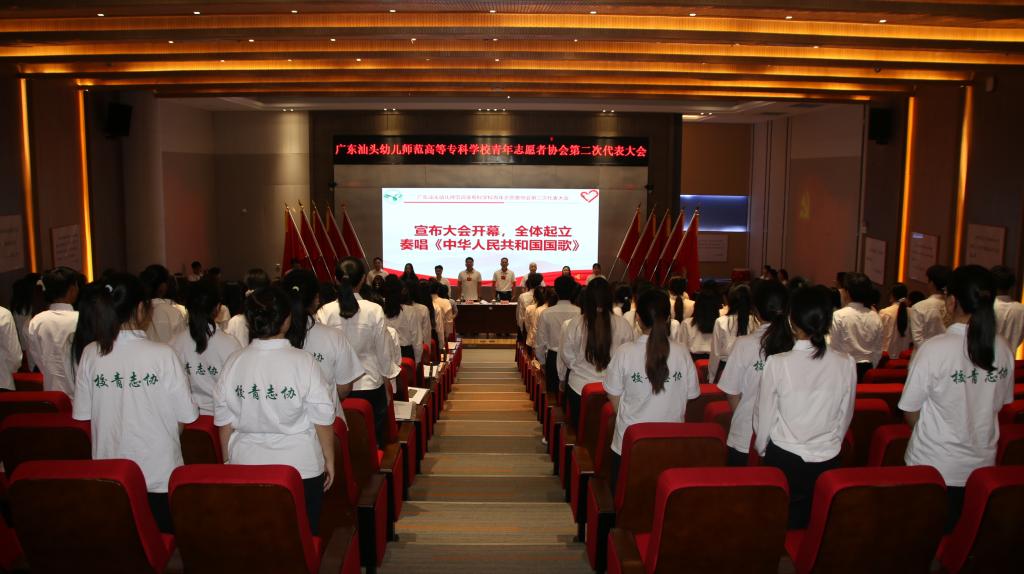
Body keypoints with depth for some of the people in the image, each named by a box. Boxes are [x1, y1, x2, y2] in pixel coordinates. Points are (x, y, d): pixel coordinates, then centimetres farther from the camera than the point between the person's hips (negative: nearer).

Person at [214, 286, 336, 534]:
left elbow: (224, 422, 3)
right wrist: (329, 459, 5)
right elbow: (323, 419, -8)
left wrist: (228, 461, 17)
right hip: (301, 468, -2)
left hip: (246, 468, 3)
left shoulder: (234, 363, -5)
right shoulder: (303, 362, -13)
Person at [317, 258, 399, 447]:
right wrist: (388, 376, 13)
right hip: (370, 385, -1)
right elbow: (383, 350, -3)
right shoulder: (374, 310, -11)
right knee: (375, 442, 11)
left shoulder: (325, 312, -8)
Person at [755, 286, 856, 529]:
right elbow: (845, 417, 4)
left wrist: (761, 448, 12)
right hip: (827, 460, 2)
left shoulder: (777, 363, -17)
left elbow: (765, 416, -7)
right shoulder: (846, 364, -9)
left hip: (784, 459, -2)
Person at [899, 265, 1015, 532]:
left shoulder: (933, 349, -19)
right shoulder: (1003, 350, -4)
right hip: (982, 466, 5)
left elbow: (911, 412, -11)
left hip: (933, 469, -4)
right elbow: (1000, 404, 9)